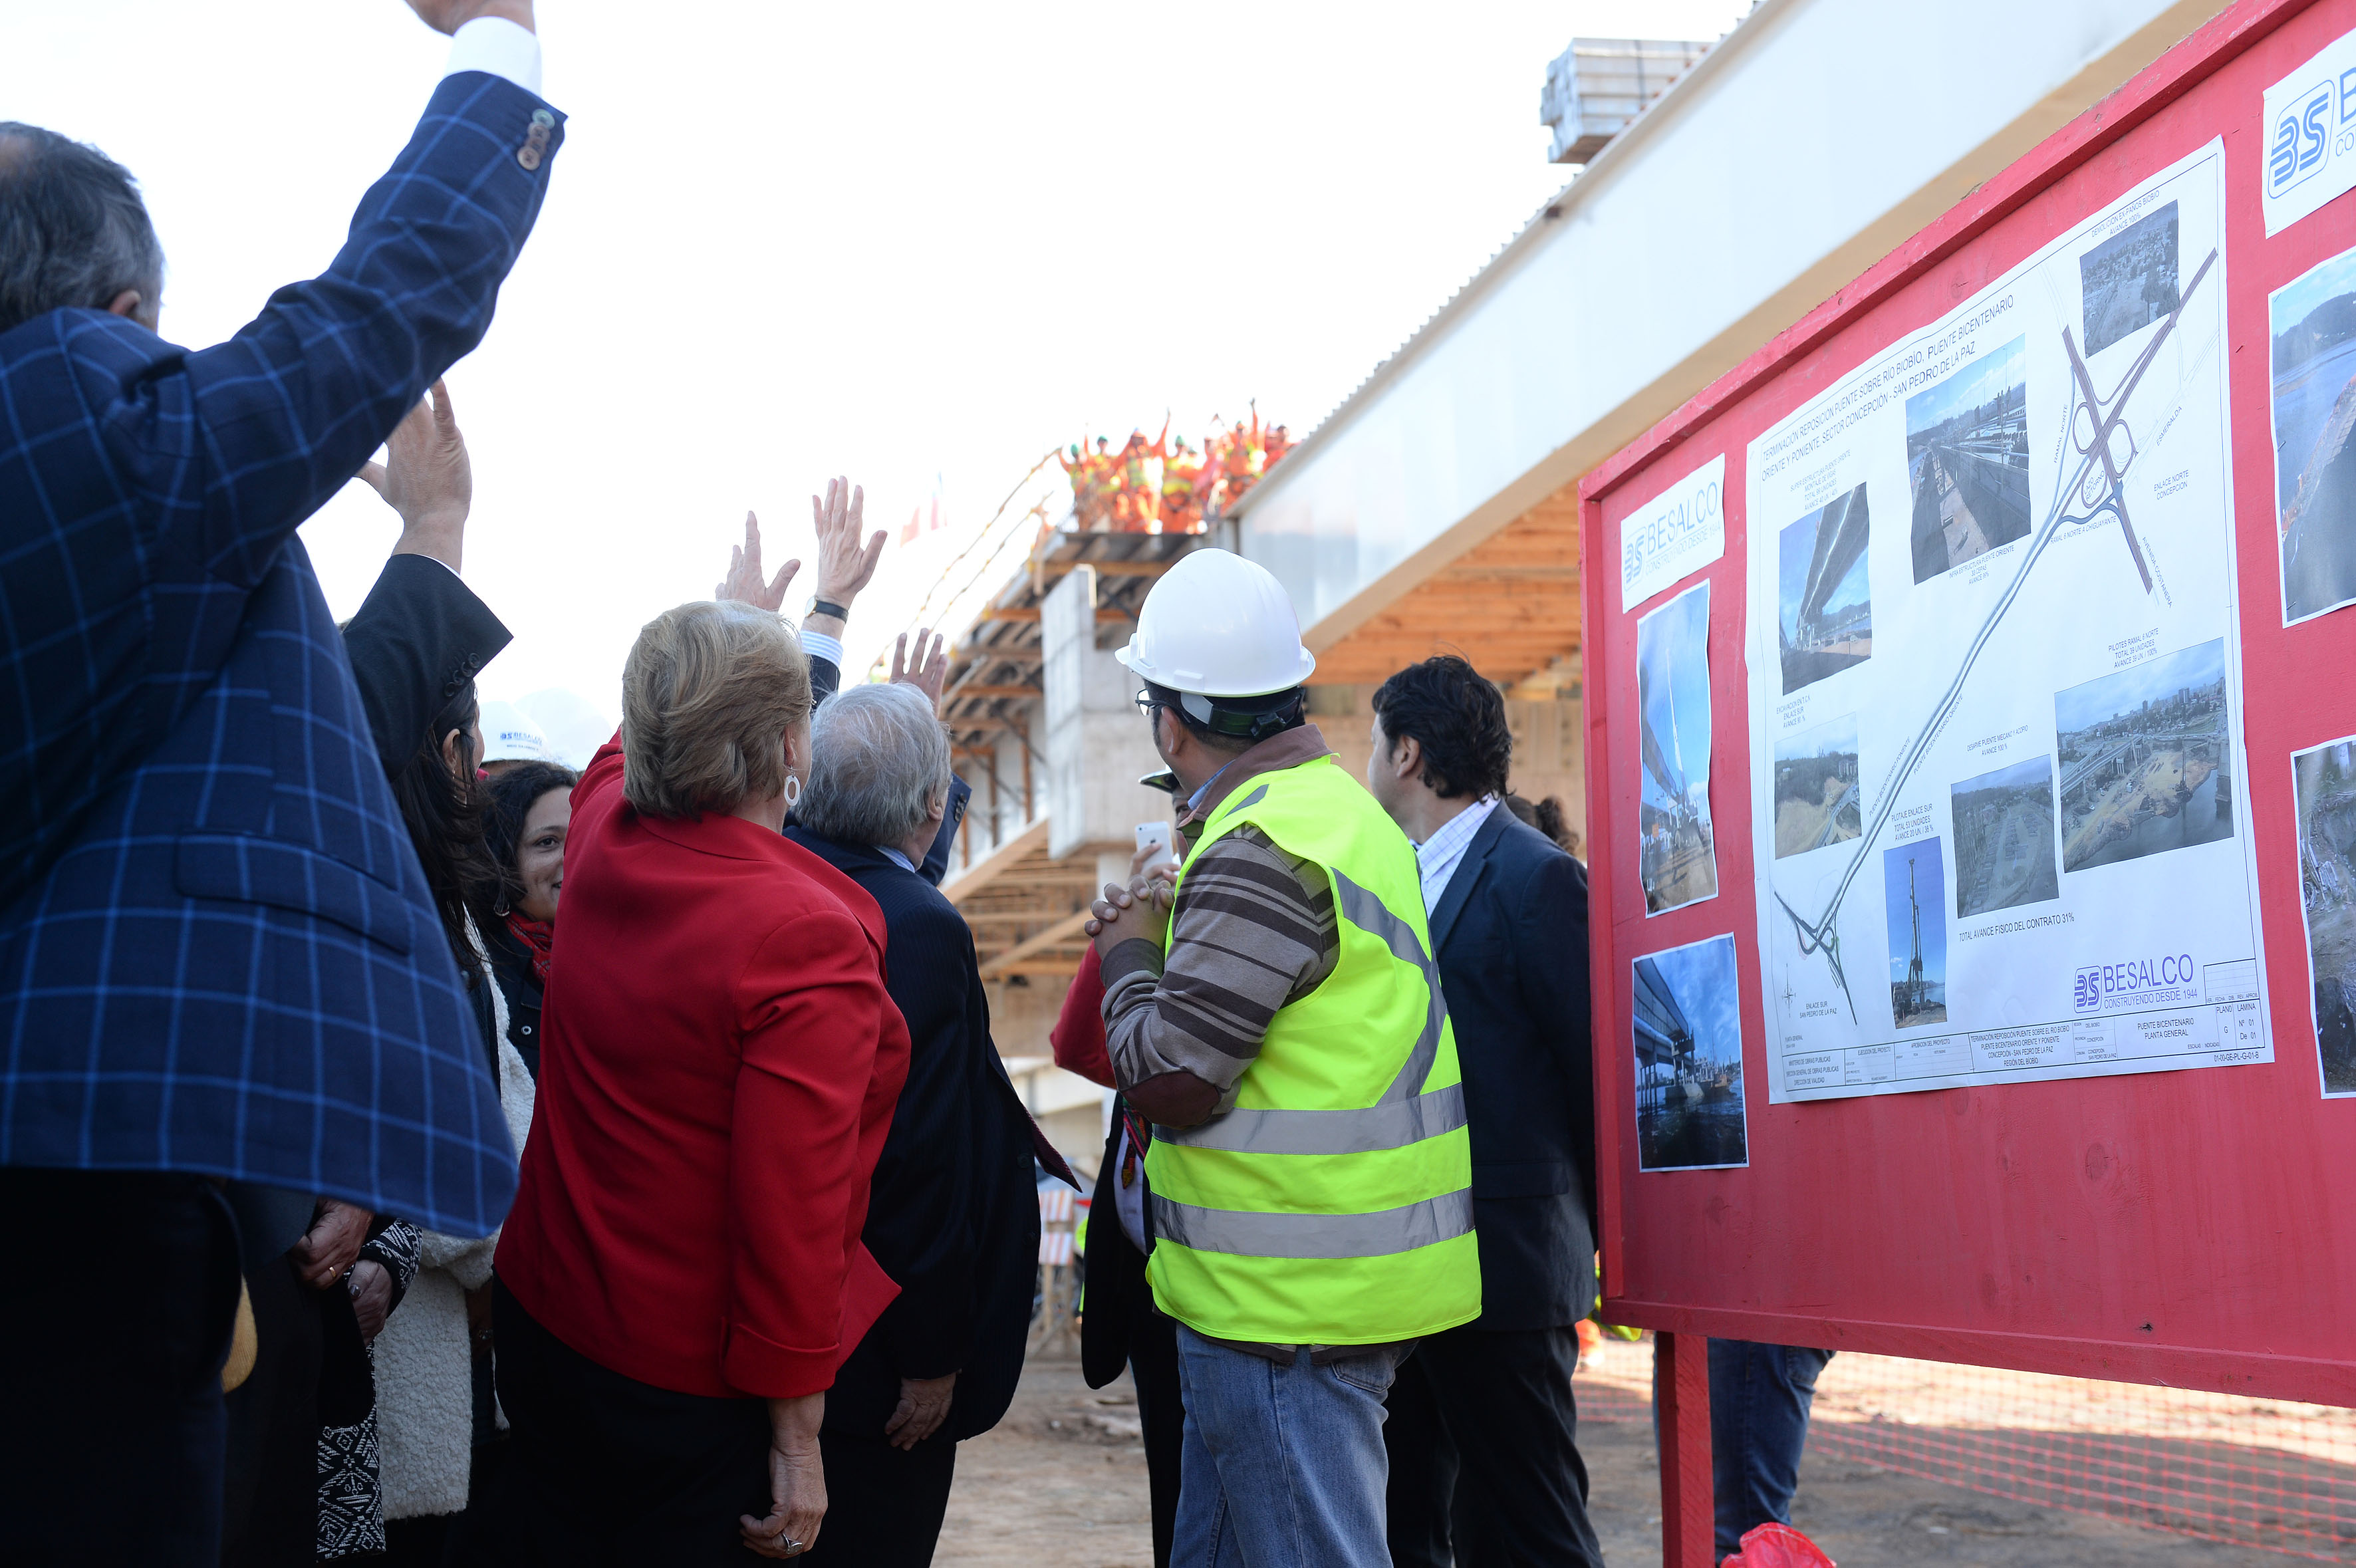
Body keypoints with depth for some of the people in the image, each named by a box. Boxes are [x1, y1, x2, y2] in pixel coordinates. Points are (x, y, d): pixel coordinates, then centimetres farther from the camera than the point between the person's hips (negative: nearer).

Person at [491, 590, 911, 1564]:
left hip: (543, 1327, 7)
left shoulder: (601, 845, -3)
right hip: (695, 1391, -7)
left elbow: (626, 750, 23)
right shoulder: (810, 942, -26)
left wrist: (744, 628, 37)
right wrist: (797, 1433, -19)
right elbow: (791, 1210, -27)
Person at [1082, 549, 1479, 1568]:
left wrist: (1131, 953, -4)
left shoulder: (1259, 850, -19)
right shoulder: (1333, 803, 15)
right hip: (1336, 1280, 10)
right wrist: (1159, 941, 16)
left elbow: (1169, 1081, -19)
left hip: (1291, 1299, -10)